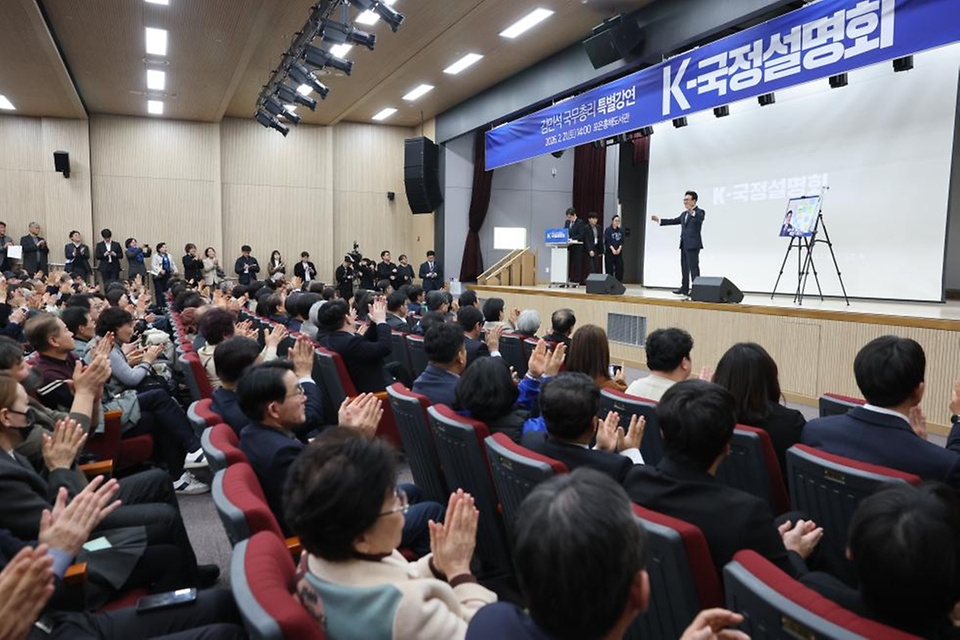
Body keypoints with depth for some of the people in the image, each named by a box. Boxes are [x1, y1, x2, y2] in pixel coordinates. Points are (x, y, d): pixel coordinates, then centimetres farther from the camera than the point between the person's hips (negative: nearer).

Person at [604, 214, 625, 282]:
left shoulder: (621, 231, 12)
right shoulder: (608, 230, -1)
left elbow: (622, 241, 5)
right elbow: (607, 241, -9)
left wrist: (619, 249, -10)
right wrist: (613, 249, -16)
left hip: (619, 252, 4)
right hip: (609, 252, -4)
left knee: (620, 268, -1)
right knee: (610, 269, -4)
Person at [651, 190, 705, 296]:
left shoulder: (700, 212, -6)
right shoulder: (684, 214, 19)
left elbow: (700, 218, -28)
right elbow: (674, 221, 24)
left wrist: (692, 212, -47)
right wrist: (659, 220, 19)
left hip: (693, 245, -8)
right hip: (684, 245, 8)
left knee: (694, 267, -10)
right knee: (684, 267, 12)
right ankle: (684, 288, 18)